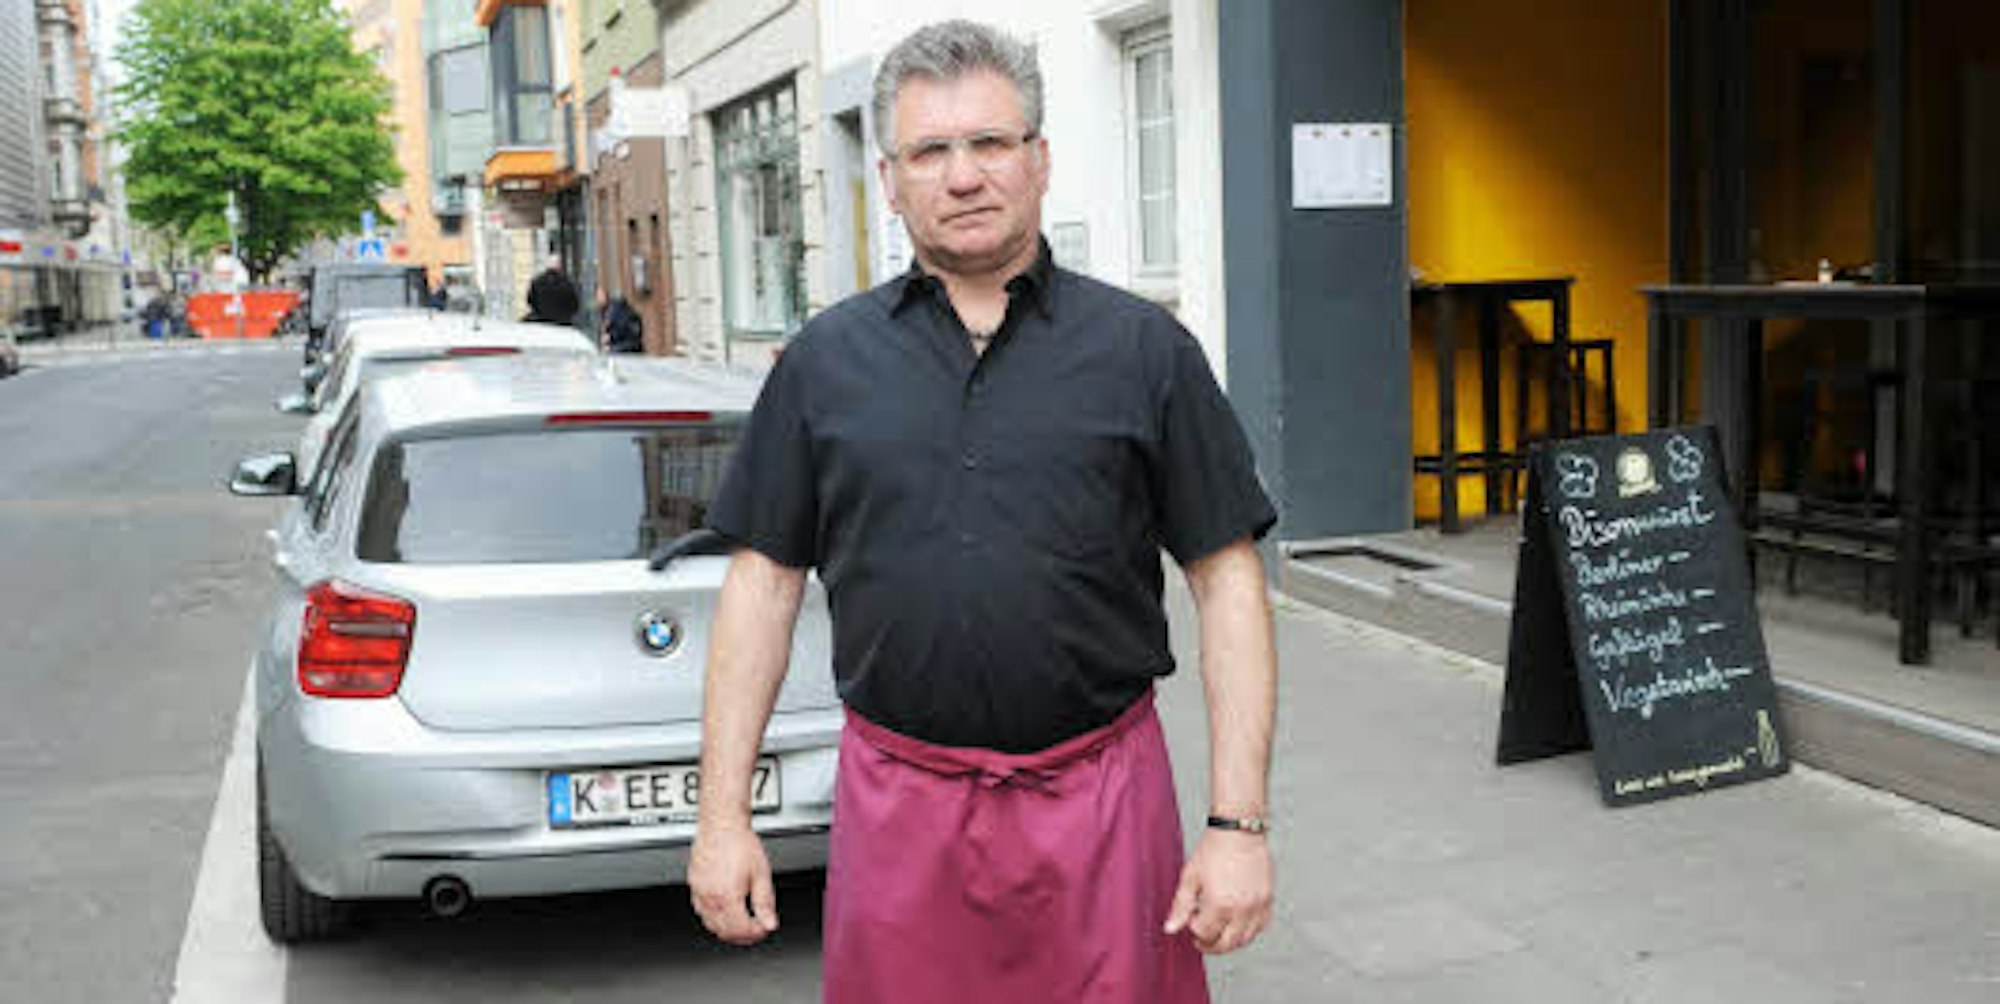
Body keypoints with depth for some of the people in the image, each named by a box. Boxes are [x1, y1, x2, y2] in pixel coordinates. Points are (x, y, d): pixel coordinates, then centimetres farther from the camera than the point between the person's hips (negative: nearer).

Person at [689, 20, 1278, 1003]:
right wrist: (722, 815, 3)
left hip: (1098, 802, -1)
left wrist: (1237, 823, -6)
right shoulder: (826, 359, 6)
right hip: (896, 805, 2)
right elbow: (763, 581, 7)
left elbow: (1227, 582, 0)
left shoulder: (1144, 348, 1)